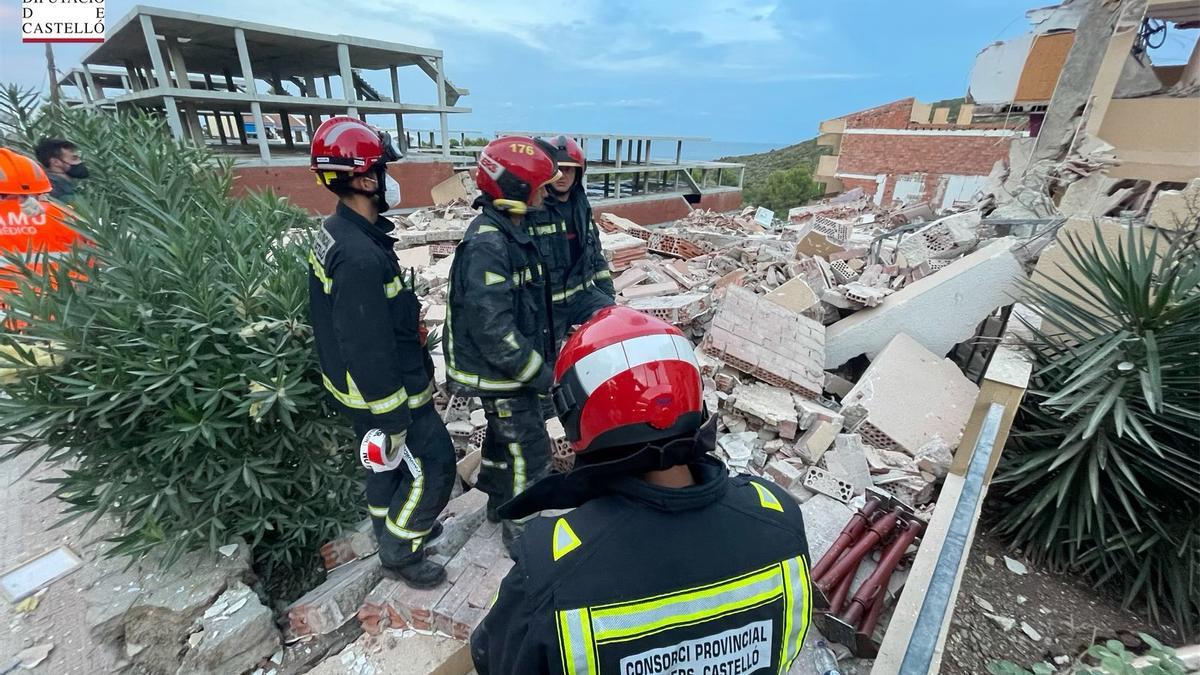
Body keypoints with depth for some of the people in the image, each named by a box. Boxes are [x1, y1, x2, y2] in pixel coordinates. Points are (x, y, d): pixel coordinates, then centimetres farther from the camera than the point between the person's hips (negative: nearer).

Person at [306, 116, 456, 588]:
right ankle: (398, 553, 27)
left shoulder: (335, 232, 3)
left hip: (357, 385, 10)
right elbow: (368, 350, -28)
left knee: (387, 463, 26)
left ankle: (393, 529, 48)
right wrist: (391, 419, -20)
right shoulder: (361, 256, -30)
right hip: (385, 391, -10)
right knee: (433, 468, 7)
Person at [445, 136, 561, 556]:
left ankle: (499, 502, 47)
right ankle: (518, 529, 26)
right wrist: (542, 376, -22)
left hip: (509, 364, 9)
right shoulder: (486, 246, -26)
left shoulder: (511, 231, 5)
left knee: (504, 436, 25)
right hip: (501, 374, -9)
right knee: (531, 452, 4)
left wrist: (546, 351, 14)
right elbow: (494, 330, -29)